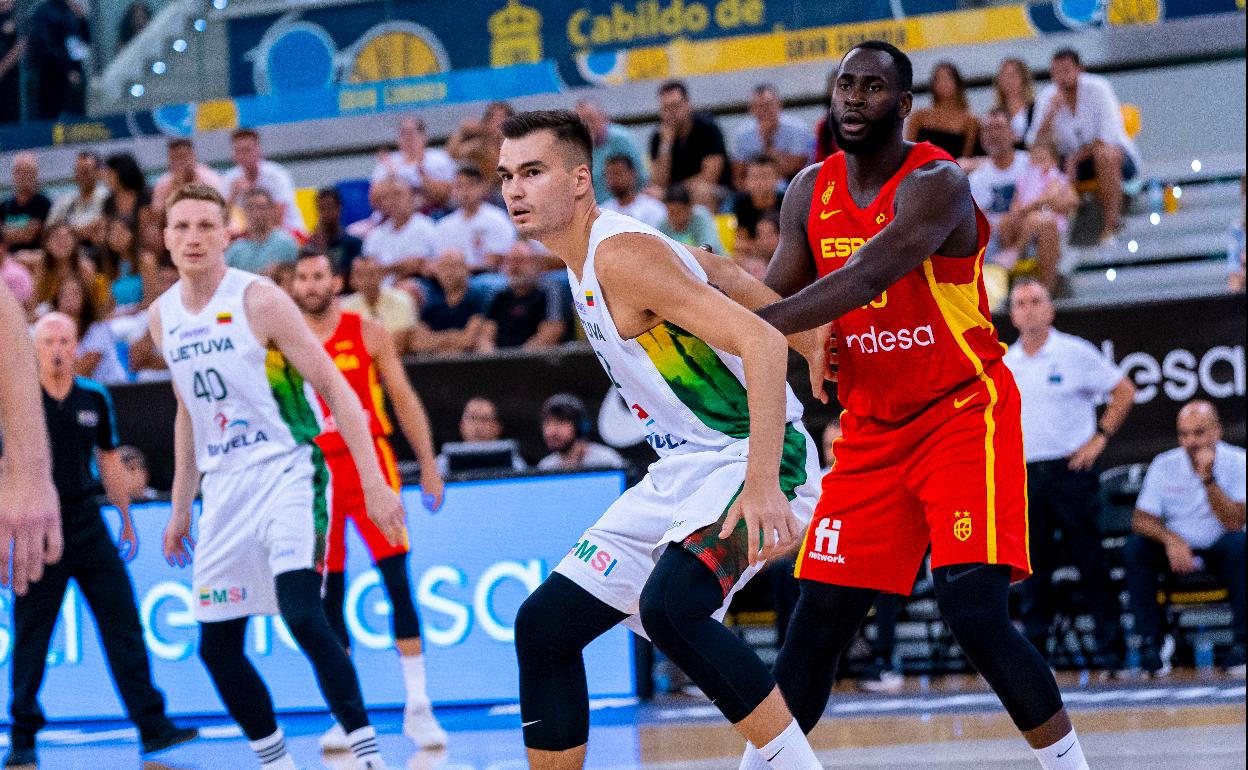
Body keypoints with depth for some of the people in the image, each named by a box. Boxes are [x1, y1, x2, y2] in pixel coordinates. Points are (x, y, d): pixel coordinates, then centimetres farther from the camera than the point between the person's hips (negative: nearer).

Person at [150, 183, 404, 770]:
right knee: (216, 645, 3)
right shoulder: (163, 316, 8)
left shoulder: (259, 300, -11)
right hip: (224, 489, 7)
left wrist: (373, 483, -17)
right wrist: (180, 508, 19)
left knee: (302, 615, -24)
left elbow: (334, 388, -11)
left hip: (287, 473, -7)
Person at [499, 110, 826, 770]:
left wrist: (762, 484, -36)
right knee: (543, 625, 4)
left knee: (668, 606, -34)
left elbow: (762, 344, -28)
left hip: (752, 463, -10)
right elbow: (711, 270, 21)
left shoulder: (622, 255, -20)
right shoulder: (585, 263, 9)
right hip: (682, 473, 10)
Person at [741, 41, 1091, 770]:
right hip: (872, 431, 6)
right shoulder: (811, 193, 5)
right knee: (819, 621, 4)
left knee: (975, 609, -18)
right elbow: (771, 299, 7)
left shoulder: (935, 184, -17)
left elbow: (865, 280, -30)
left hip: (964, 415, -6)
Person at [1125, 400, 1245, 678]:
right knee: (1135, 547, -25)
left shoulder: (1236, 463, -9)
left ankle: (1240, 643, -31)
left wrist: (1208, 479, -29)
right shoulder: (1164, 465, -2)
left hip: (1218, 555, -2)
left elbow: (1234, 523, -19)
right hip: (1177, 551, 2)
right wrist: (1169, 538, -27)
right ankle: (1149, 643, -24)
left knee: (1237, 544, -34)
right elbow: (1141, 519, -6)